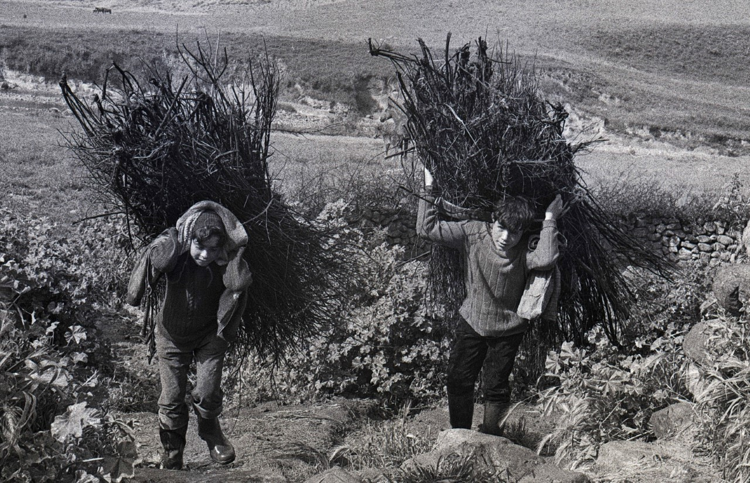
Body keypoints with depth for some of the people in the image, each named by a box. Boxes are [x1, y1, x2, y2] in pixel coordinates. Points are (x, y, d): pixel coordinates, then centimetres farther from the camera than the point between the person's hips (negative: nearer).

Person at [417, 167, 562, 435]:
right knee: (458, 381, 10)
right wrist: (428, 191, -23)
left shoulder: (523, 254, -20)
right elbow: (426, 229, -17)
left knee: (496, 388, 8)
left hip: (508, 330, -2)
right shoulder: (473, 234, -15)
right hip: (471, 323, 2)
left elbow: (545, 260, -44)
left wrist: (549, 220, -37)